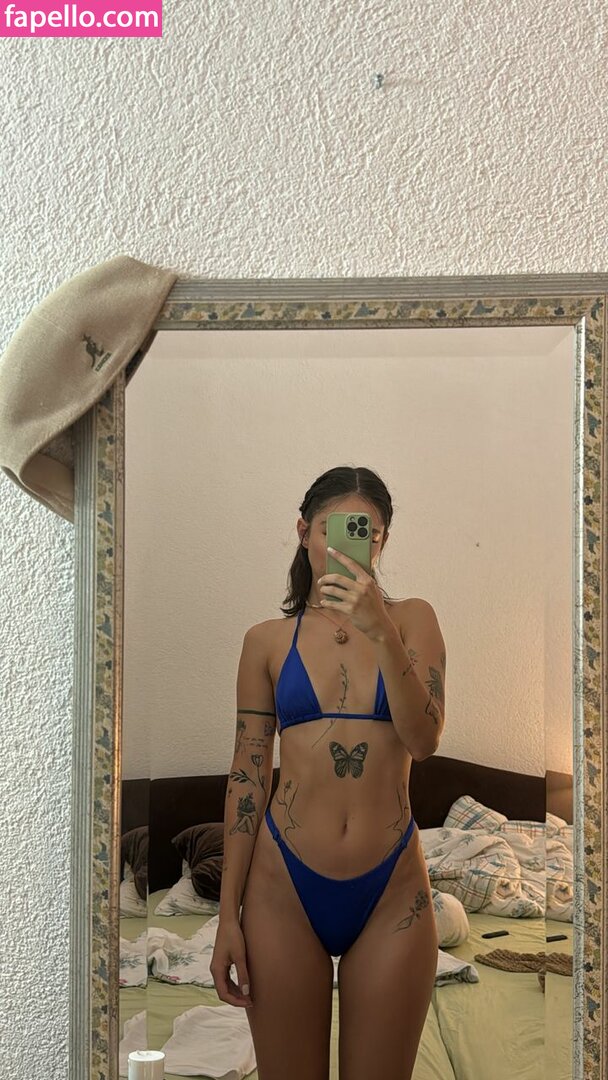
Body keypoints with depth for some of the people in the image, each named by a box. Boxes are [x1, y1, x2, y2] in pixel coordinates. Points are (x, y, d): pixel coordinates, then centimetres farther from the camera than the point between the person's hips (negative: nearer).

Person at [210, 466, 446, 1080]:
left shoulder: (411, 618, 3)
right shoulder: (268, 639, 4)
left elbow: (423, 741, -10)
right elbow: (247, 776, 4)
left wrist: (381, 632, -23)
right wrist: (228, 915, 1)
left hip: (391, 890, 0)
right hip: (285, 887, 0)